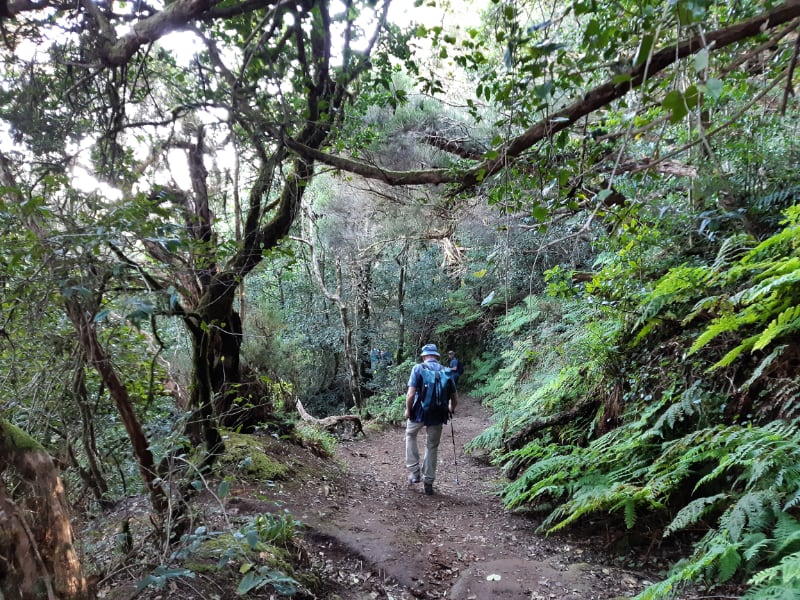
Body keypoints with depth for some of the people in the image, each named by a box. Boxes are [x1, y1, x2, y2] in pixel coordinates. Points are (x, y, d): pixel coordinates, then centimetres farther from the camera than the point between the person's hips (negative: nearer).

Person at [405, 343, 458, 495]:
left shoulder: (418, 368, -10)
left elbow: (411, 394, -18)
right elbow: (455, 398, 2)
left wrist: (408, 409, -2)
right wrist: (451, 409, 22)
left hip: (419, 413, -2)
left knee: (410, 436, 25)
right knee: (432, 447, 16)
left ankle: (414, 472, 18)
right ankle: (428, 482, 20)